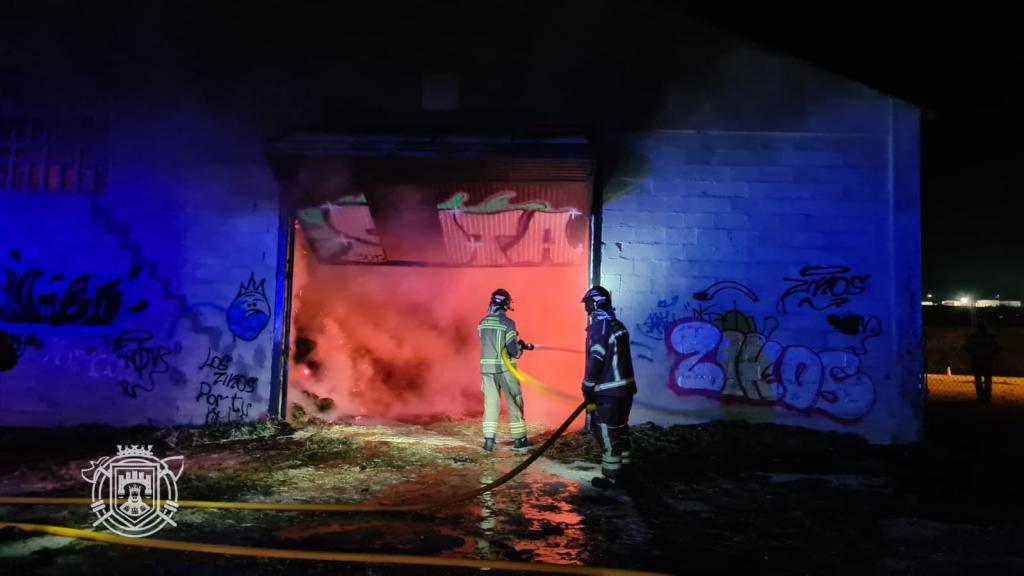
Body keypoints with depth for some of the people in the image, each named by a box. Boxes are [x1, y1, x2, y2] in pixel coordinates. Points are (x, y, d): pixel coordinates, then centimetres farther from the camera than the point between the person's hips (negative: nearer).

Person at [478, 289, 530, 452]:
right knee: (514, 402, 8)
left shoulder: (482, 323, 4)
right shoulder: (507, 323, -13)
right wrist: (521, 347, 8)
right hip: (504, 367, -4)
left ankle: (489, 440, 6)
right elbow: (513, 350, -15)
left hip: (487, 366, 4)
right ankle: (520, 439, 15)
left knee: (490, 403, 10)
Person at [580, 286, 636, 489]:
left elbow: (596, 361, -19)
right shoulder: (617, 325, 12)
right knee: (620, 432, 16)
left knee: (607, 434, 1)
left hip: (609, 392, -9)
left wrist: (588, 391, -10)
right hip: (625, 388, 9)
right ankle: (623, 473, 26)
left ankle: (611, 477, 7)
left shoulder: (599, 326, -14)